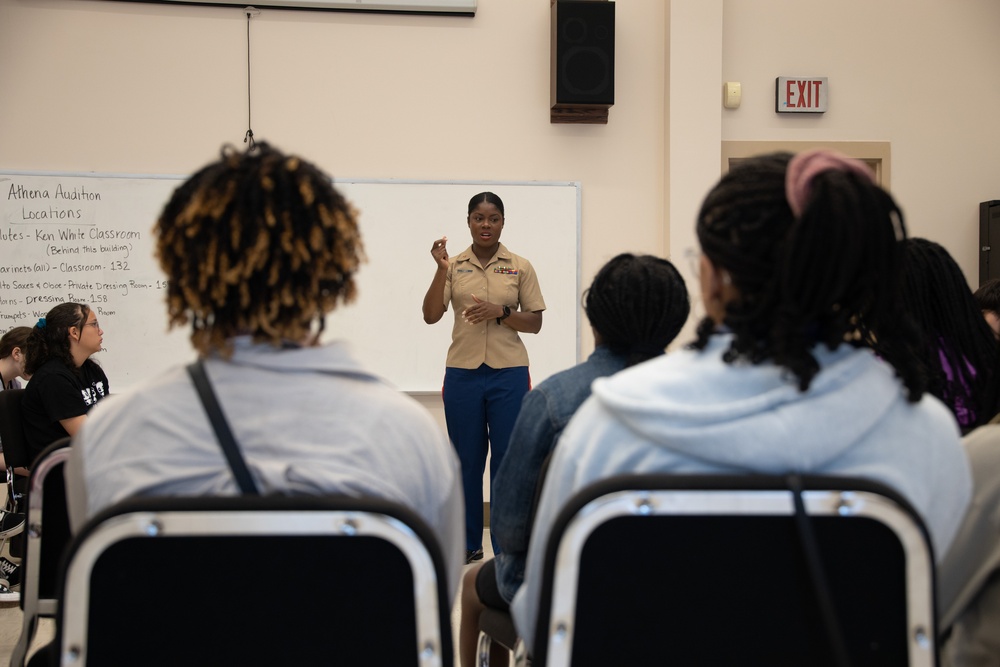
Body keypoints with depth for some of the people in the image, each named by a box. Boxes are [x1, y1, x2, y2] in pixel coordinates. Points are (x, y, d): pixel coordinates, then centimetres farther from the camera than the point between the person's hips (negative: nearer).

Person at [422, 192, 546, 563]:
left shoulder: (520, 267, 3)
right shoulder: (454, 266, 5)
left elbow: (535, 323, 2)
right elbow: (430, 316, -4)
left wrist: (500, 313, -15)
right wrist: (441, 270, -16)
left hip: (509, 374, -1)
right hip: (462, 374, 1)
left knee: (507, 460, 0)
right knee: (466, 460, 7)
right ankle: (468, 543, 19)